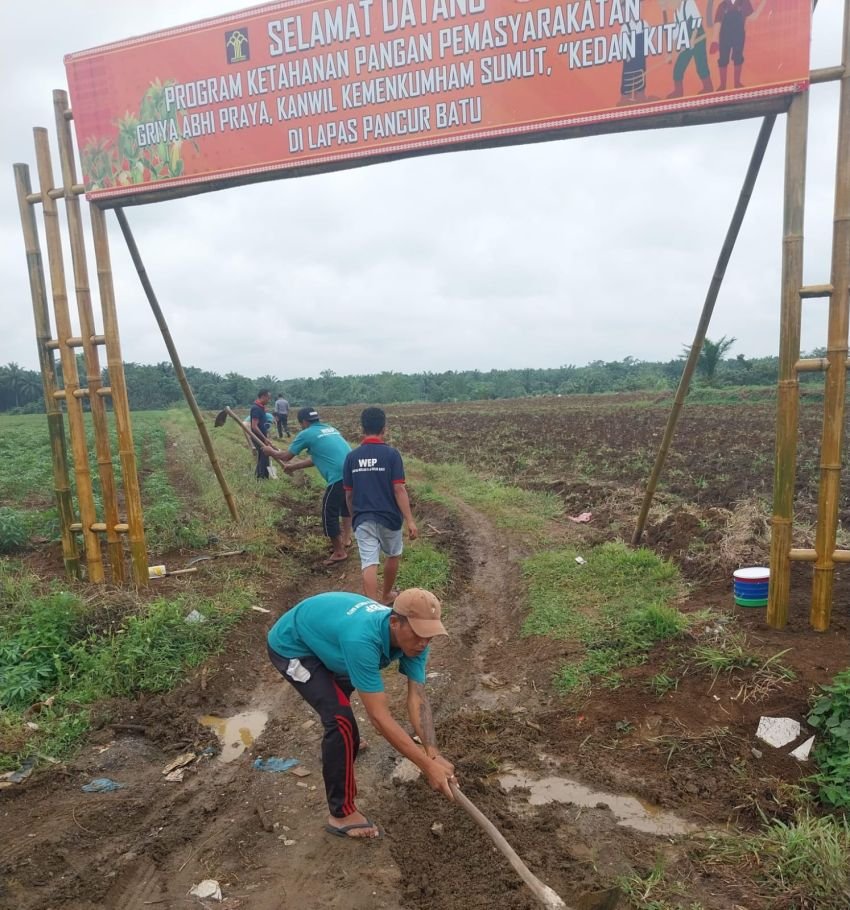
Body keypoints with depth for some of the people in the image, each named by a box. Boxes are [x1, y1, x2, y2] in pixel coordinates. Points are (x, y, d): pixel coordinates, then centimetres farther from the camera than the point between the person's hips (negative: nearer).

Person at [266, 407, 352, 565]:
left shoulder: (306, 434, 2)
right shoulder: (330, 429, 23)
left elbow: (286, 456, 12)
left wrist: (271, 452, 33)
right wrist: (293, 467, 41)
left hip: (339, 478, -8)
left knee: (329, 514, 8)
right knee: (345, 504, 31)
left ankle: (339, 552, 18)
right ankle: (346, 539, 42)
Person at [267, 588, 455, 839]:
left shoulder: (412, 638, -22)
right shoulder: (362, 640, -44)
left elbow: (418, 699, -21)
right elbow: (379, 715, -41)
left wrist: (434, 754, -32)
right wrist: (427, 765, -38)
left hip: (319, 634, 8)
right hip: (291, 646, -8)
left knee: (341, 693, 34)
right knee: (341, 720, -19)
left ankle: (345, 744, 67)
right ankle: (341, 813, 0)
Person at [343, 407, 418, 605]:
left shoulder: (351, 456, 1)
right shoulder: (391, 454, -10)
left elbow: (348, 494, 5)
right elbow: (399, 490, -15)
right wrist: (410, 520, -12)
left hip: (363, 519, 1)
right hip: (388, 517, -1)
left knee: (369, 563, -2)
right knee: (393, 555, 23)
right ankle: (386, 595, 40)